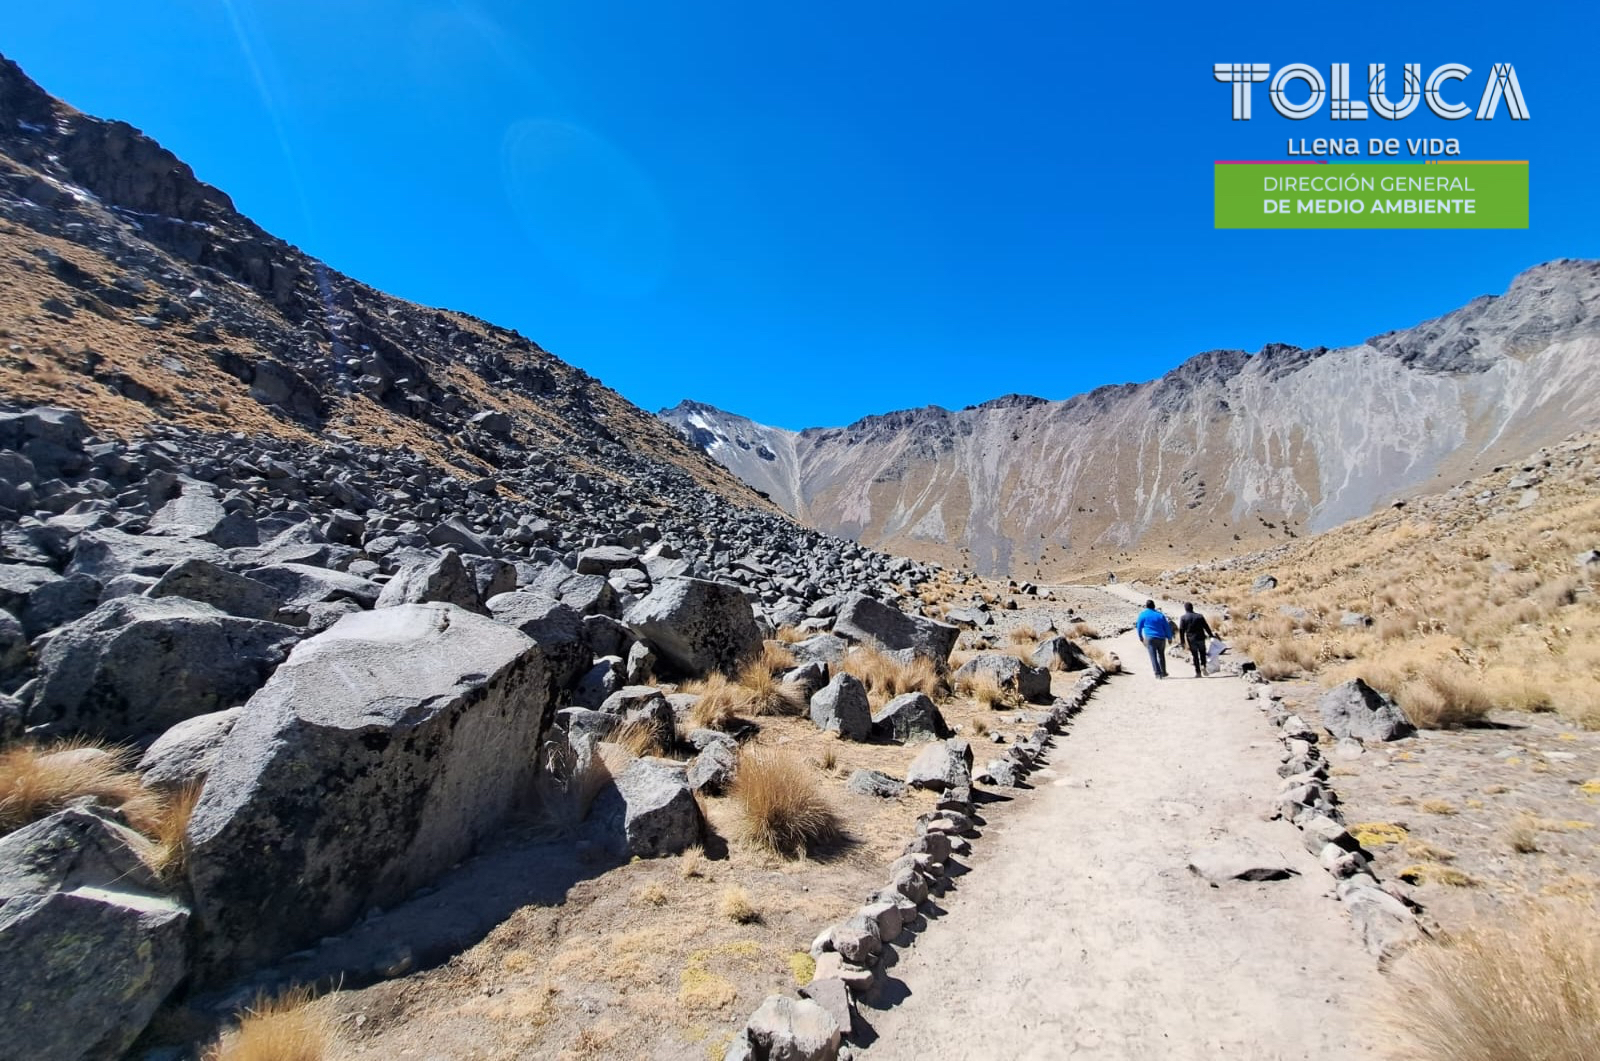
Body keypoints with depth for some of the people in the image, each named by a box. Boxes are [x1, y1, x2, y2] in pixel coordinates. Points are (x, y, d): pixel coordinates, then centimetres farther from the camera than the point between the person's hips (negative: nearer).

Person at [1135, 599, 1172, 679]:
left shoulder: (1143, 614, 0)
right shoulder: (1160, 615, 8)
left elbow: (1139, 626, 4)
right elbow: (1167, 627, 8)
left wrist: (1140, 636, 18)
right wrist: (1169, 637, 16)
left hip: (1150, 638, -4)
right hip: (1161, 638, 4)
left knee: (1153, 656, -2)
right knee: (1161, 655, 20)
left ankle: (1158, 673, -10)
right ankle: (1163, 672, 27)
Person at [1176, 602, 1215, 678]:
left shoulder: (1183, 618, -3)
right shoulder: (1199, 616, 2)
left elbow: (1181, 630, -4)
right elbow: (1206, 627, 4)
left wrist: (1182, 641, 0)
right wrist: (1210, 635, 14)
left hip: (1191, 640, -1)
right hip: (1200, 638, 1)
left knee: (1195, 656, 5)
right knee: (1202, 653, 20)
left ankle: (1198, 672, 4)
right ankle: (1203, 666, -1)